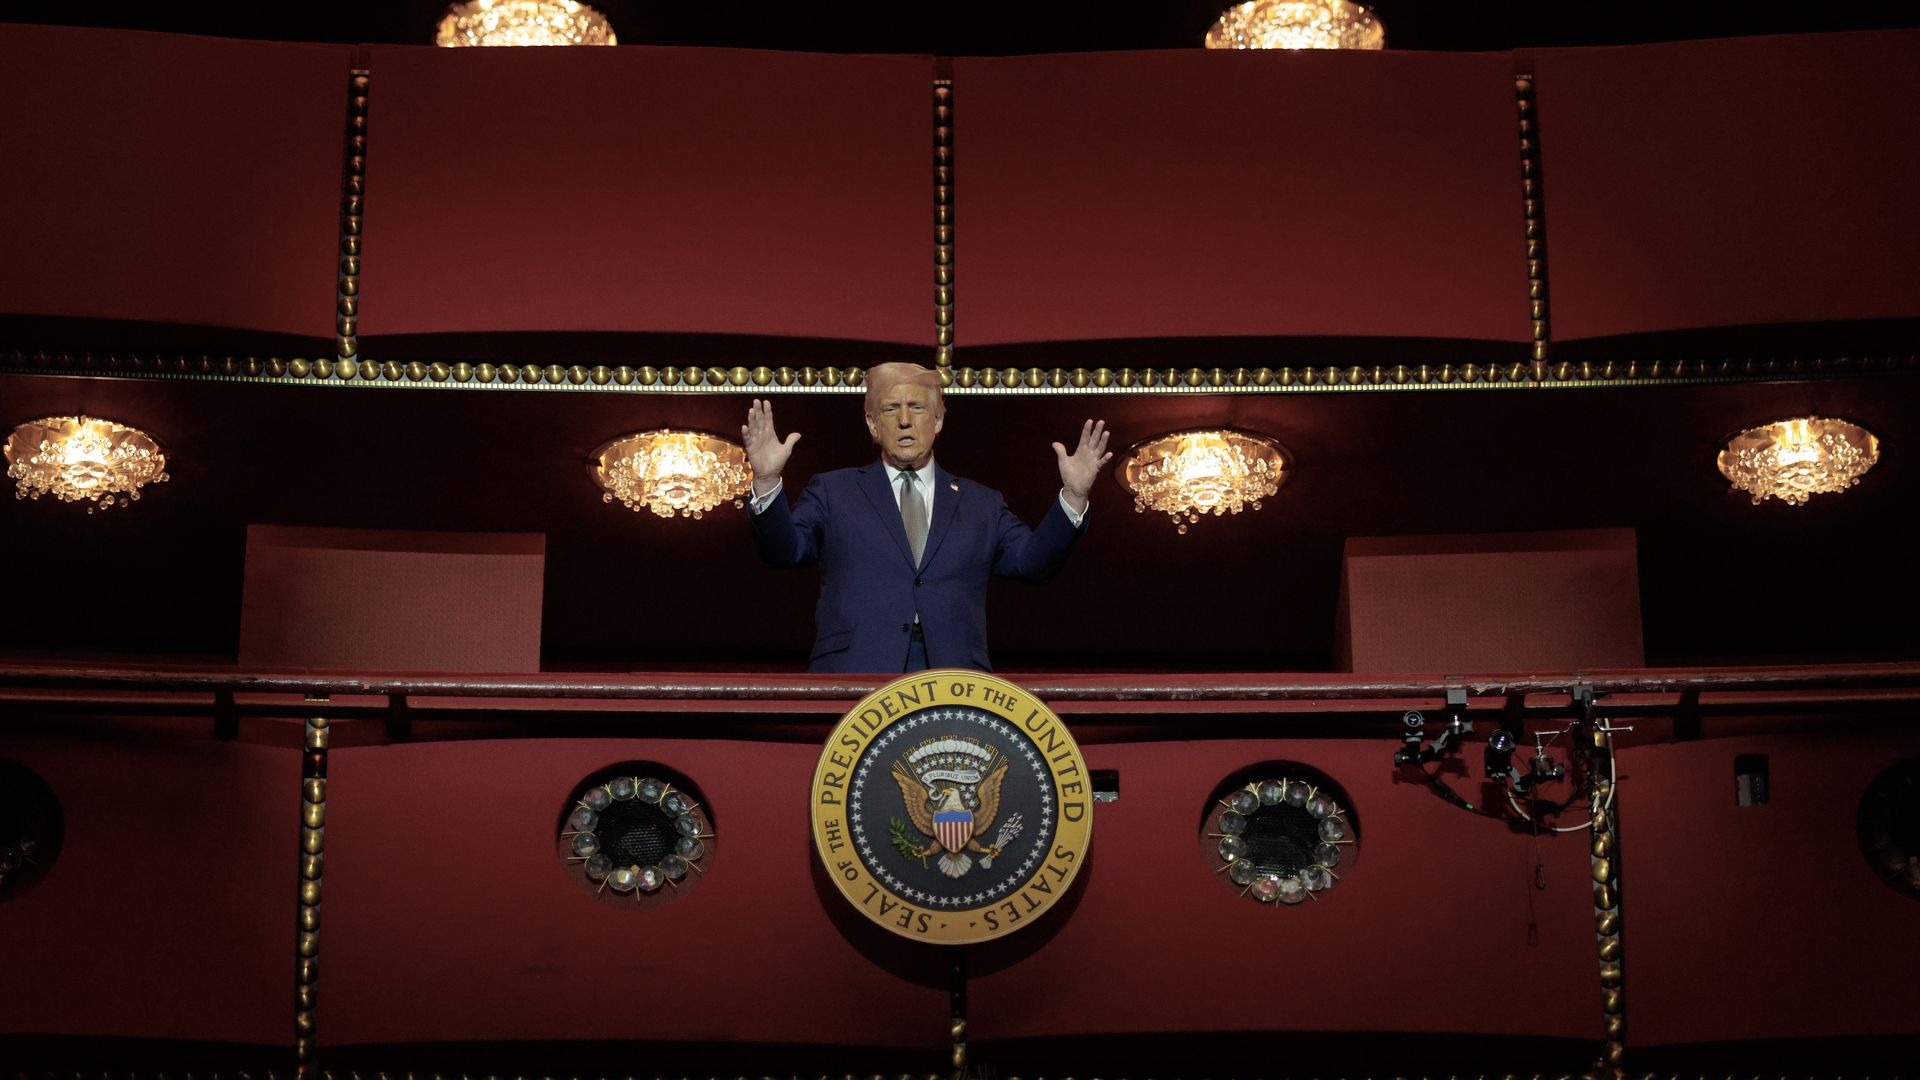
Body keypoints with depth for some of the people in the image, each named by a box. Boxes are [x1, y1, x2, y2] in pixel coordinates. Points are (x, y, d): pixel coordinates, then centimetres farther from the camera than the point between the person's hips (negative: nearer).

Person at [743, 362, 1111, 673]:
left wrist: (1073, 496, -5)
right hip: (857, 676, -1)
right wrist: (767, 482, -15)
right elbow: (785, 550, 3)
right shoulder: (833, 492, 15)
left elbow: (1032, 561, 9)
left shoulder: (981, 504, 19)